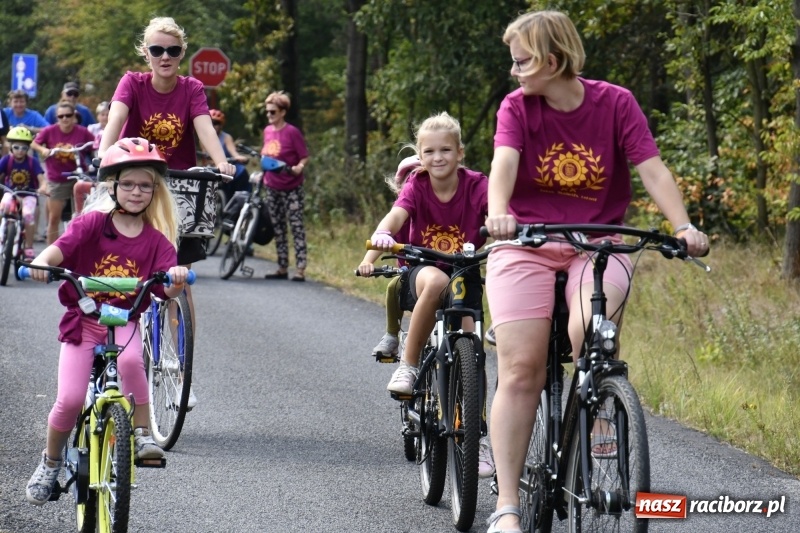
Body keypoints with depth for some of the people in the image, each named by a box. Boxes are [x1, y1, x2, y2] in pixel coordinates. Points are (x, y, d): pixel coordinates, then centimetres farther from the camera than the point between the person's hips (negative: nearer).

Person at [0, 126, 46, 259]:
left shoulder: (32, 162, -12)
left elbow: (41, 178, -18)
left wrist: (43, 187, -41)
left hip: (28, 194, -1)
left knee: (28, 215, -24)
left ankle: (29, 248, -10)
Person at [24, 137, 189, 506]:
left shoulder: (156, 240, -1)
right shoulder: (93, 223, -6)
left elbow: (166, 288, -12)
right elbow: (62, 246, -22)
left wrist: (175, 281, -36)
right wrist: (43, 261, -44)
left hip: (125, 320, 1)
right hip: (82, 319, -1)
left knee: (130, 359, -34)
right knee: (70, 399, -10)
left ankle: (142, 433, -16)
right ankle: (51, 461, 17)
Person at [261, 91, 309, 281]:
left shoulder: (292, 132, -12)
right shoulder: (267, 131, 7)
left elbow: (304, 157, -10)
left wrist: (298, 168, -27)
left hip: (292, 188, -7)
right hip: (272, 187, 7)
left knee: (297, 226, -8)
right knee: (277, 228, 10)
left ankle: (301, 269, -10)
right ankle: (282, 267, 17)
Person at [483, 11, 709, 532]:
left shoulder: (616, 103, -4)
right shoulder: (516, 107, -3)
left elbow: (652, 168, -12)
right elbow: (504, 163, -20)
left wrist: (683, 226, -28)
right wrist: (498, 213, -41)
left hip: (598, 247, -1)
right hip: (525, 247, 1)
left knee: (590, 332, -32)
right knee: (520, 368, -11)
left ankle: (602, 415, -3)